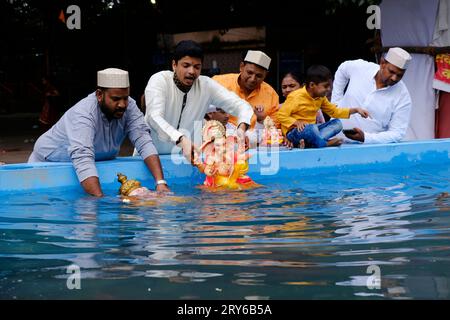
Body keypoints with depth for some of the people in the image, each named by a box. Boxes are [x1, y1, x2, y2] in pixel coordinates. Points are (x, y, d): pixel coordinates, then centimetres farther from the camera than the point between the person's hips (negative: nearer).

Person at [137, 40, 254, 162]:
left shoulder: (206, 85, -5)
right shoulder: (159, 80, -14)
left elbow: (241, 106, -7)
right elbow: (154, 118, -29)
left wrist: (241, 128, -30)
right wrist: (182, 140, -46)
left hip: (185, 156, 2)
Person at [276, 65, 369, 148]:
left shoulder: (321, 97, 7)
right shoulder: (296, 97, -17)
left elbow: (334, 111, 17)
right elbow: (281, 115, -17)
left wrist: (355, 110, 8)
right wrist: (296, 122, -31)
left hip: (310, 129, 9)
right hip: (294, 131, -9)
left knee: (337, 123, -5)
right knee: (312, 128, -41)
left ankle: (309, 142, -25)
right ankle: (325, 144, -11)